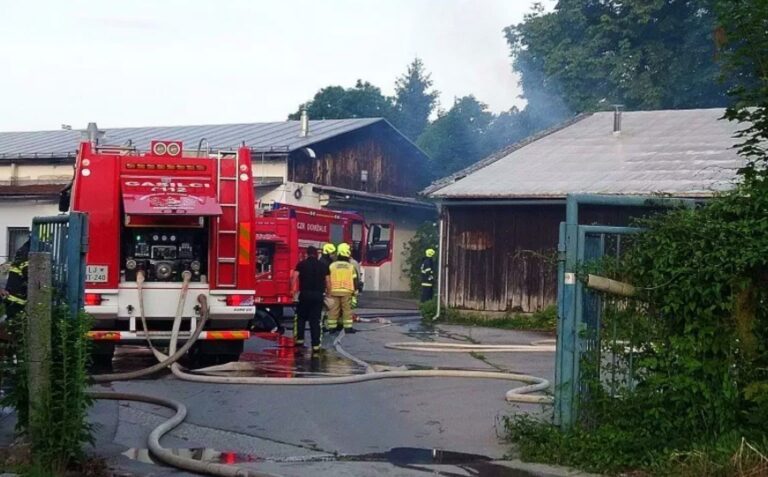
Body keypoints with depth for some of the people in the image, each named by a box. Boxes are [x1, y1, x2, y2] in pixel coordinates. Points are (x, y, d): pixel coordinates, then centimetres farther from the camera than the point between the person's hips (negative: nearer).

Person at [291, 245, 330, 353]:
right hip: (318, 295, 1)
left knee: (301, 317, 16)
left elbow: (294, 277, -8)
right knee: (315, 320, 3)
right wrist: (328, 292, 16)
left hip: (305, 294, -1)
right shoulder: (323, 266, 8)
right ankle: (315, 345, -2)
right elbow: (328, 282, 4)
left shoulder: (302, 264, 2)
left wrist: (294, 289, 4)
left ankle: (300, 339, 8)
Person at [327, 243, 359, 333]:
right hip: (347, 292, -1)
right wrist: (355, 290, 13)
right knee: (347, 309, 5)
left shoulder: (332, 265, 0)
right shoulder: (350, 266, 1)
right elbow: (354, 280, 2)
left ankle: (332, 327, 6)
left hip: (334, 291, 1)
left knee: (333, 309, 4)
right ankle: (348, 327, 6)